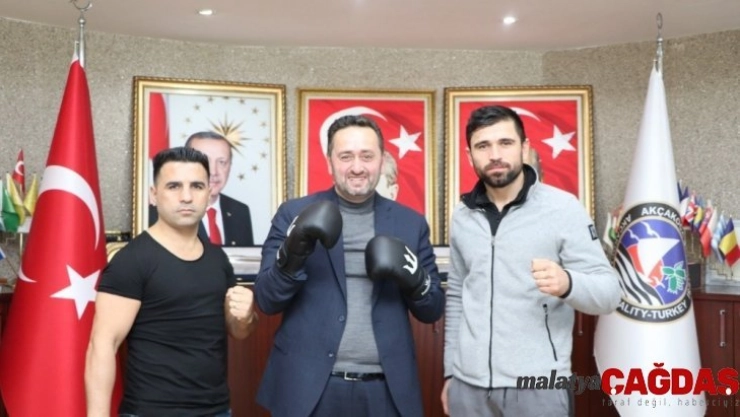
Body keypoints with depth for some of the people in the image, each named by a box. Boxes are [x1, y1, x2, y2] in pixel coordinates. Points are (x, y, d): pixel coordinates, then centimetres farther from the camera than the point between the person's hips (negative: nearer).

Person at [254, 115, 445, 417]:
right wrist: (291, 256, -20)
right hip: (309, 388, -1)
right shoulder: (294, 214, 0)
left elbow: (432, 311, 8)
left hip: (386, 391, 2)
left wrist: (416, 281, -13)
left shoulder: (411, 223, 5)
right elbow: (266, 301, -2)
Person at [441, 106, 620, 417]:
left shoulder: (563, 207, -7)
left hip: (538, 385, -3)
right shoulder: (462, 216, 6)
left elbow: (609, 292, -9)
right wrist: (450, 371, 13)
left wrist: (567, 283, -28)